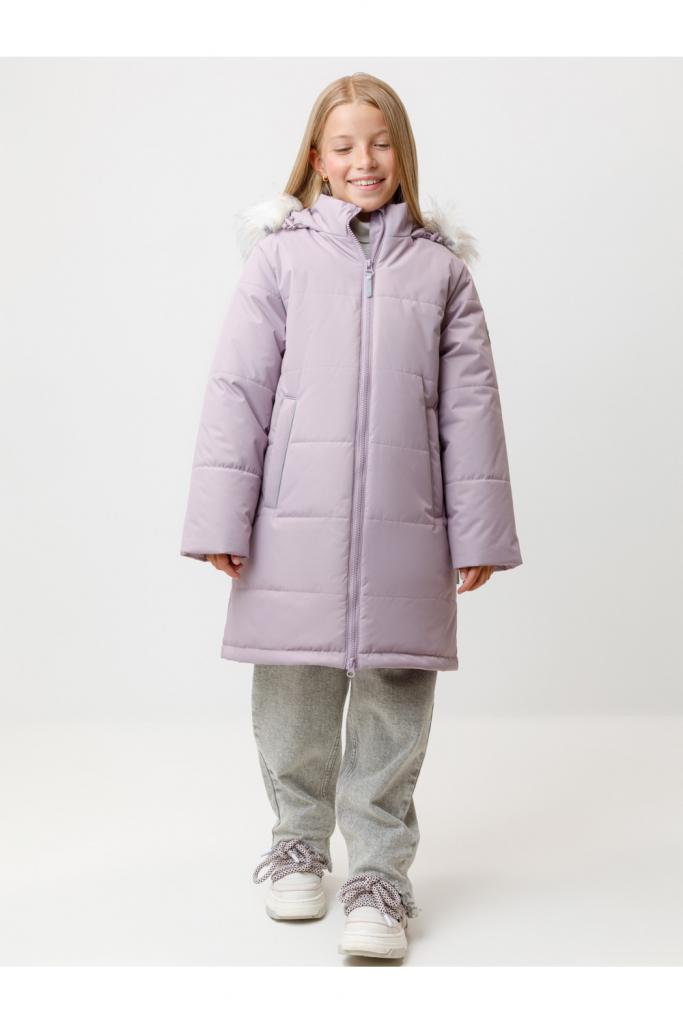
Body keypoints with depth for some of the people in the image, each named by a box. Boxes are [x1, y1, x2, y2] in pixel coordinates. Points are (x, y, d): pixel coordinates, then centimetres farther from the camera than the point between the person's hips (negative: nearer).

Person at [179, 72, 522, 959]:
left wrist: (479, 532, 4)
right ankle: (299, 841, 31)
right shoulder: (281, 254, 5)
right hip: (295, 524, 0)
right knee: (292, 700, 9)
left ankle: (380, 870, 18)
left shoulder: (441, 266, 9)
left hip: (405, 530, 1)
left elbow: (469, 404, 8)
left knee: (394, 703, 4)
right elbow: (238, 389, 2)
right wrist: (222, 522, -2)